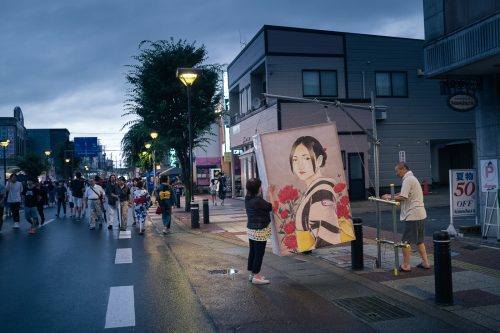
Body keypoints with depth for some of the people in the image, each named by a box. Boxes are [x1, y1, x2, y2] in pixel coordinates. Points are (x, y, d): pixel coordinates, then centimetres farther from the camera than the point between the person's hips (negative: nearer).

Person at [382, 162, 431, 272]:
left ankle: (406, 265, 3)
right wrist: (392, 196, 8)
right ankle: (425, 262, 22)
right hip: (420, 214, 10)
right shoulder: (412, 178, 18)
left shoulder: (408, 180, -15)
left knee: (406, 241, -3)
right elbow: (405, 194, 20)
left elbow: (403, 197, -22)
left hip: (412, 215, -10)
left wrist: (390, 197, -8)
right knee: (419, 240, 18)